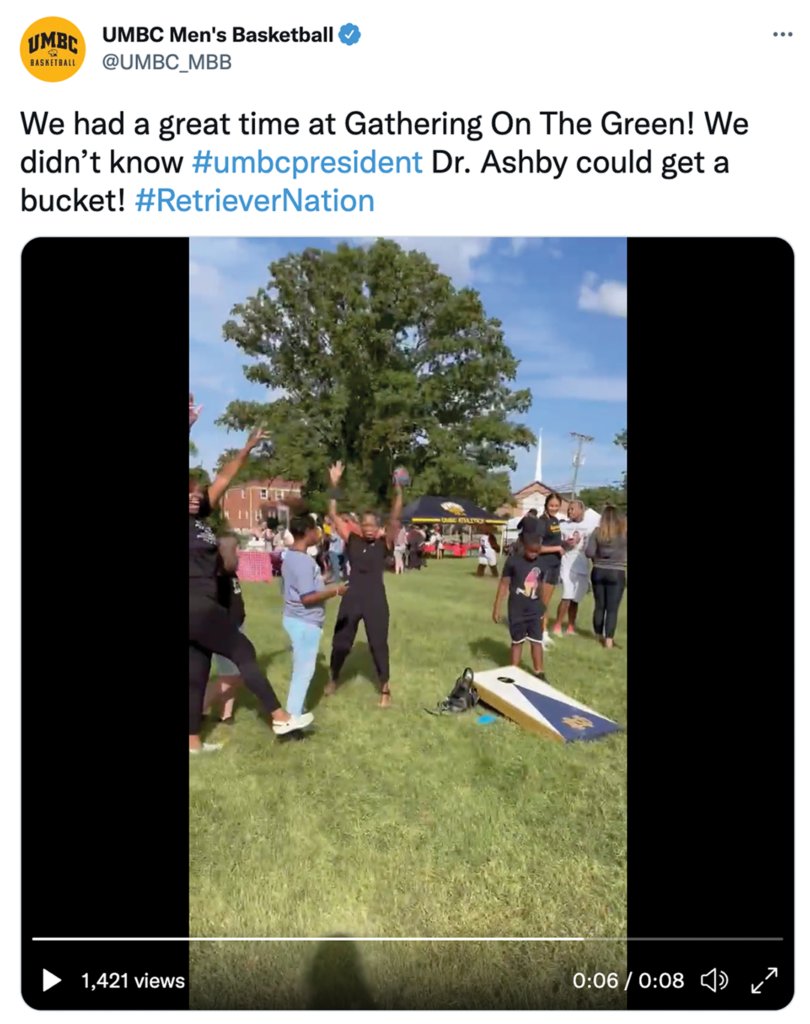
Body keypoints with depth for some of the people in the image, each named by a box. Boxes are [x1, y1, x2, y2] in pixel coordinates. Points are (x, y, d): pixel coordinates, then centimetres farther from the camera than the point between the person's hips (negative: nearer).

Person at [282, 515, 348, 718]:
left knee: (301, 668, 20)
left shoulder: (291, 556, 8)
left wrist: (322, 583, 18)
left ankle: (295, 711, 31)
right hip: (305, 622, -10)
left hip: (297, 619, 10)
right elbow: (307, 597, -26)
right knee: (304, 670, 1)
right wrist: (335, 591, -17)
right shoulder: (304, 560, -23)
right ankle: (293, 717, 9)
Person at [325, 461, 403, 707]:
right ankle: (333, 679, 39)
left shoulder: (384, 543, -3)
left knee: (379, 645, 6)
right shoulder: (352, 540, 1)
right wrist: (334, 485, -12)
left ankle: (385, 689, 21)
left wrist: (398, 493, -29)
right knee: (340, 641, 15)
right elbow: (333, 516, -4)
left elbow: (395, 520, -17)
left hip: (376, 600, -2)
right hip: (351, 599, 2)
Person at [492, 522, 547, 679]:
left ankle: (539, 673, 21)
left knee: (537, 642, 8)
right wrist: (497, 608, -8)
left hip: (535, 611, 3)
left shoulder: (540, 563, -2)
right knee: (517, 641, 11)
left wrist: (542, 607, 18)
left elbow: (540, 586, 10)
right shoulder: (513, 561, -14)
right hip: (517, 611, -3)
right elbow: (504, 584, -9)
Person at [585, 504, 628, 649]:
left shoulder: (597, 531, -3)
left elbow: (589, 552, -6)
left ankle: (599, 636, 27)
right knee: (612, 608, 2)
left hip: (598, 572, 2)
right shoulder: (624, 531, -6)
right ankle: (609, 640, 2)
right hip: (617, 574, -2)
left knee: (599, 606, 14)